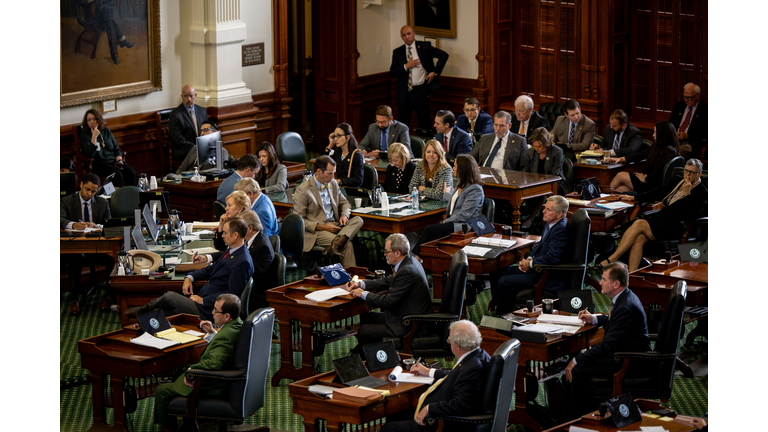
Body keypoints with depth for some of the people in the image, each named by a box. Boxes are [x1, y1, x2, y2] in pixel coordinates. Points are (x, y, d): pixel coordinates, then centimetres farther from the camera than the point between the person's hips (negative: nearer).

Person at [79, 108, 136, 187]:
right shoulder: (84, 135, -1)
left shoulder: (106, 131, 14)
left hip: (113, 160, 5)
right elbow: (90, 154, -15)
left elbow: (116, 149, 18)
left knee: (131, 173, -22)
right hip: (99, 163, -5)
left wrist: (119, 160, -1)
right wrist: (94, 137, -18)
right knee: (117, 175, -33)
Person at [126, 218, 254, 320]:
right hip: (200, 297, 10)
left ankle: (146, 308, 10)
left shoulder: (242, 263, -20)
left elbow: (232, 295, -22)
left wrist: (203, 300, -18)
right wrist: (190, 278, 8)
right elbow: (211, 269, 25)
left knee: (169, 297, -15)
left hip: (206, 310, -10)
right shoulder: (231, 251, 13)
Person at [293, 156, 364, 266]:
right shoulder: (302, 190, -8)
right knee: (347, 245, -29)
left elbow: (344, 203, 28)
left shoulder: (333, 184, 14)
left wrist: (344, 215, 2)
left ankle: (335, 243, -44)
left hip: (334, 225, 7)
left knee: (358, 220, -22)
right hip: (315, 231, -7)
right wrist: (322, 227, -19)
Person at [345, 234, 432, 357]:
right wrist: (360, 284, 9)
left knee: (364, 332, -9)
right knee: (365, 317, 18)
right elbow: (388, 282, 18)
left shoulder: (406, 271, -27)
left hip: (410, 327, -11)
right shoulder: (408, 262, 6)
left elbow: (388, 301, -25)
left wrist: (363, 294, -11)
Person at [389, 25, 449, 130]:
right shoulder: (397, 52, 7)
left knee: (424, 124, 1)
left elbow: (444, 55, 1)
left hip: (420, 91, -3)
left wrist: (435, 72, -5)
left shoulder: (424, 47, 1)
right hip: (404, 93, 3)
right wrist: (406, 66, -12)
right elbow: (392, 73, 2)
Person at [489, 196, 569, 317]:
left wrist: (530, 264, -16)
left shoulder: (560, 230, -22)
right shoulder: (550, 224, 9)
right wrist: (529, 259, 2)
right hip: (537, 268, 11)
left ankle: (505, 315, -1)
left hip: (549, 278, -11)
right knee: (496, 273, 10)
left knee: (504, 282, -18)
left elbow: (551, 258, -29)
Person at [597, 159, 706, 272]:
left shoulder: (701, 192, 1)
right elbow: (658, 193, 34)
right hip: (658, 220, 7)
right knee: (638, 238, -25)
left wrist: (687, 194, -16)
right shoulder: (677, 182, 21)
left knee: (639, 224, -26)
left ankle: (610, 260, -24)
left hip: (675, 228, -7)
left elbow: (692, 215, -13)